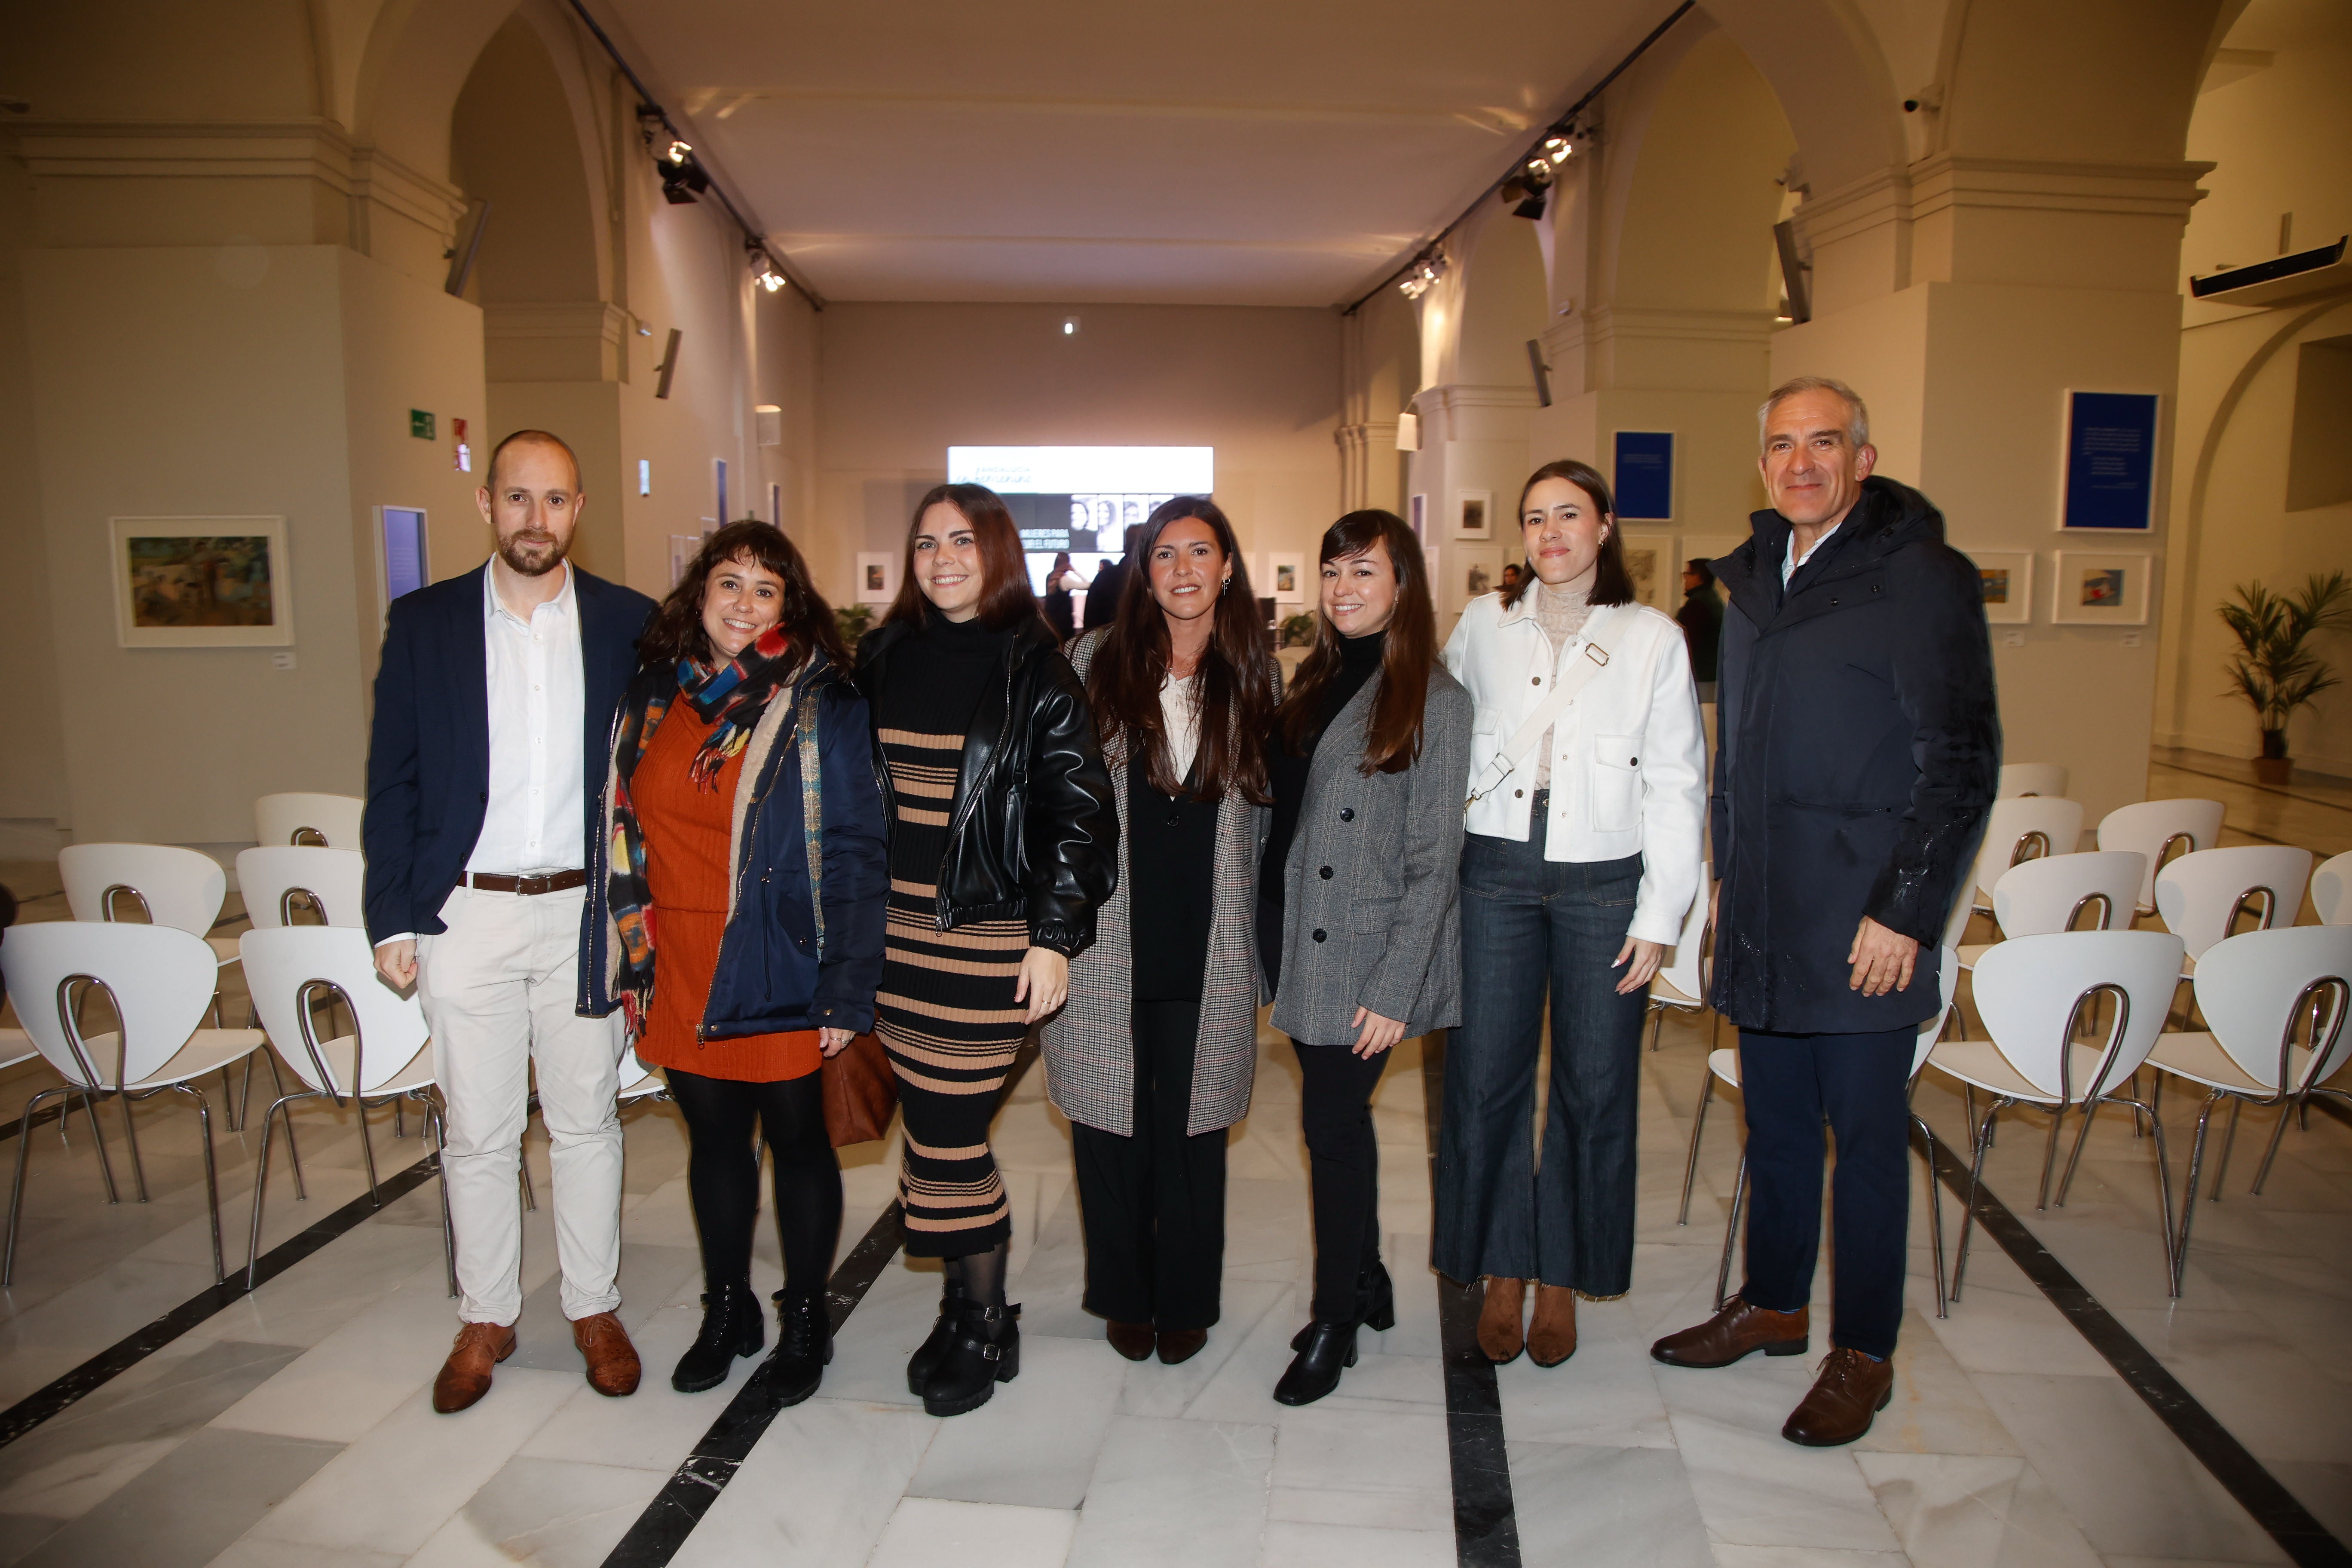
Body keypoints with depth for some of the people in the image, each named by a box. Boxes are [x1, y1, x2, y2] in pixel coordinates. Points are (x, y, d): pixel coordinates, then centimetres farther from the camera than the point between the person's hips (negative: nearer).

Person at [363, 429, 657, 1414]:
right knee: (478, 1132, 9)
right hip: (465, 914, 0)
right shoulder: (424, 623, 2)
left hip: (587, 912, 0)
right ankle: (485, 1320, 26)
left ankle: (594, 1308, 26)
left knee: (586, 1121, 11)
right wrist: (392, 918, 0)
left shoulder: (631, 624, 1)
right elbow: (394, 780, 4)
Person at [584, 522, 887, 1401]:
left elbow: (855, 852, -12)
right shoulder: (652, 694, 6)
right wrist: (625, 963, 5)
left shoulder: (821, 704, -9)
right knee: (713, 1136, 16)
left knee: (796, 1138, 10)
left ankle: (805, 1320, 28)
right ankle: (727, 1311, 34)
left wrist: (847, 991, -16)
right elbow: (624, 830, 10)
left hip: (776, 967, -4)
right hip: (678, 966, 5)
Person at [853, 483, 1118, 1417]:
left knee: (949, 1138, -2)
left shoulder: (1036, 672, -5)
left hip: (989, 937, -5)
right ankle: (959, 1308, 26)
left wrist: (1055, 934, -10)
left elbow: (1077, 810, -6)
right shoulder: (885, 658, 9)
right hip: (897, 929, 5)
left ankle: (987, 1330, 18)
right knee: (929, 1127, 8)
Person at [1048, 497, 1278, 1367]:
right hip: (1108, 936, 0)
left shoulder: (1254, 675, 5)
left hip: (1206, 942, 1)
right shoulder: (1096, 660, 2)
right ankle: (1124, 1295, 26)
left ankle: (1185, 1300, 26)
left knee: (1191, 1120, 8)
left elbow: (1267, 812, 11)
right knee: (1110, 1114, 6)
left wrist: (1257, 928, 8)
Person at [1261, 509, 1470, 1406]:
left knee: (1332, 1123, -2)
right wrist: (1269, 944, 5)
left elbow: (1432, 861, -11)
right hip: (1294, 942, 6)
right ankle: (1368, 1282, 32)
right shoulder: (1313, 683, 11)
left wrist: (1395, 989, -15)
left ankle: (1335, 1322, 16)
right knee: (1340, 1117, 14)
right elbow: (1281, 806, 11)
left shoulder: (1434, 701, -9)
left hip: (1365, 957, -6)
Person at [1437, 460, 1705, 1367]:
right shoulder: (1482, 627, 7)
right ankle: (1501, 1271, 22)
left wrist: (1659, 917, -4)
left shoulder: (1653, 638, 2)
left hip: (1605, 883, -1)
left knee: (1592, 1086, 6)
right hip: (1496, 874, 1)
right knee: (1485, 1078, 3)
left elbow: (1677, 787, 1)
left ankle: (1562, 1277, 25)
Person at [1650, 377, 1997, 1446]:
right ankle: (1771, 1305, 33)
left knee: (1865, 1135, 5)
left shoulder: (1921, 578, -10)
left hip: (1863, 923, -6)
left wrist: (1907, 911, -15)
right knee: (1775, 1122, 17)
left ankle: (1863, 1356, 19)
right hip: (1763, 917, 7)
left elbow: (1961, 764, -12)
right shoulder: (1754, 579, 12)